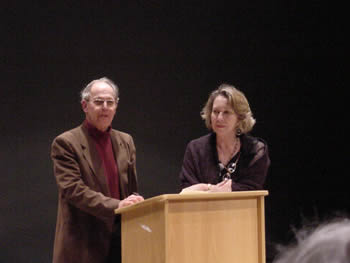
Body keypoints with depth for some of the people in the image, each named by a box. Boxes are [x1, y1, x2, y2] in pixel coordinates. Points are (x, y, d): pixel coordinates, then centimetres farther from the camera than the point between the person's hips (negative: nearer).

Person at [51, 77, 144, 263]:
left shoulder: (126, 141, 15)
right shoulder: (65, 143, -3)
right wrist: (115, 206, -22)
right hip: (83, 245, -5)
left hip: (122, 241, 5)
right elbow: (72, 189, -14)